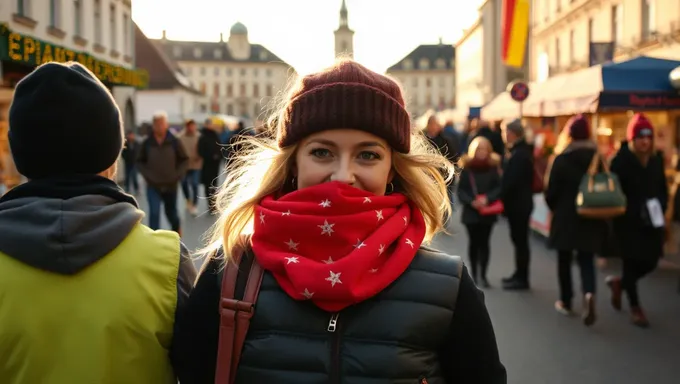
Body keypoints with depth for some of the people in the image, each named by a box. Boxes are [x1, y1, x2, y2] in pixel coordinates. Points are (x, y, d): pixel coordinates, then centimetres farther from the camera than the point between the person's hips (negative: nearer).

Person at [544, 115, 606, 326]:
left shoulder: (562, 159, -9)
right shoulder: (599, 158, -2)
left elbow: (552, 190, -9)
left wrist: (553, 207, 11)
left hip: (566, 216, -2)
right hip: (592, 218, 2)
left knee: (565, 259, 12)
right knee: (586, 259, 8)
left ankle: (566, 302, 20)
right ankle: (589, 293, -18)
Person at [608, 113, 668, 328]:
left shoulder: (656, 161, 7)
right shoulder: (620, 160, -9)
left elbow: (663, 190, 13)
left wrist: (661, 209, -4)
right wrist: (635, 212, -16)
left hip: (651, 222, 5)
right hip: (628, 222, -5)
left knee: (650, 263, 7)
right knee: (632, 262, 1)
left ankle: (619, 283, 35)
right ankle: (635, 308, 16)